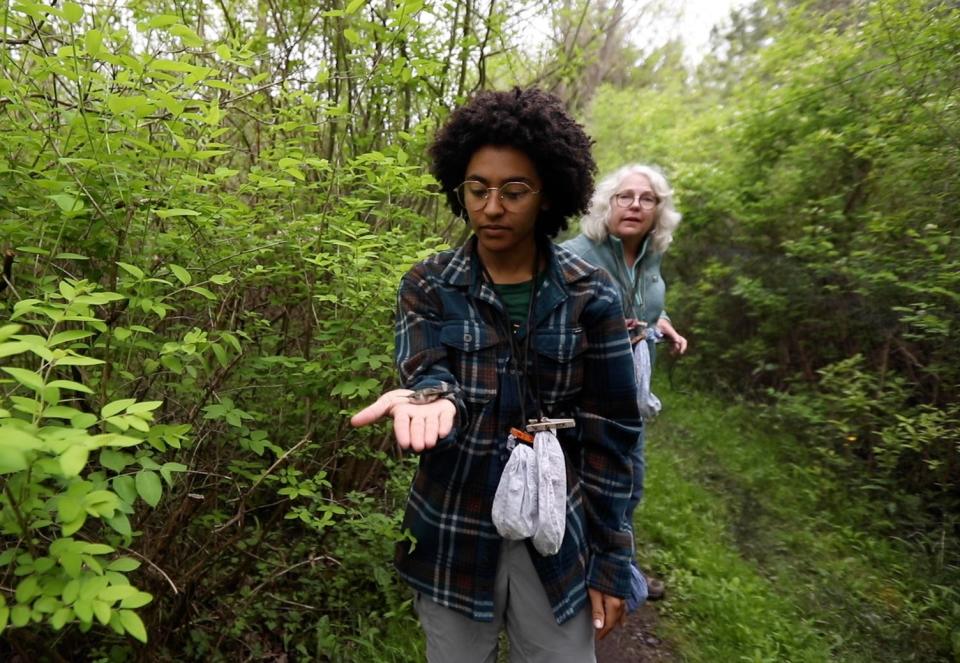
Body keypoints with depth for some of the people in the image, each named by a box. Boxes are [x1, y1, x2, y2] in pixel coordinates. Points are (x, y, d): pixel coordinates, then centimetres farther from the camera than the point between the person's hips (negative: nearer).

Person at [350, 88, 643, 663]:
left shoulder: (590, 296, -8)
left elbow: (611, 434, -5)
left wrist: (611, 560, -2)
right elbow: (429, 374, -19)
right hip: (454, 536, 1)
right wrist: (433, 398, -43)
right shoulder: (428, 286, -5)